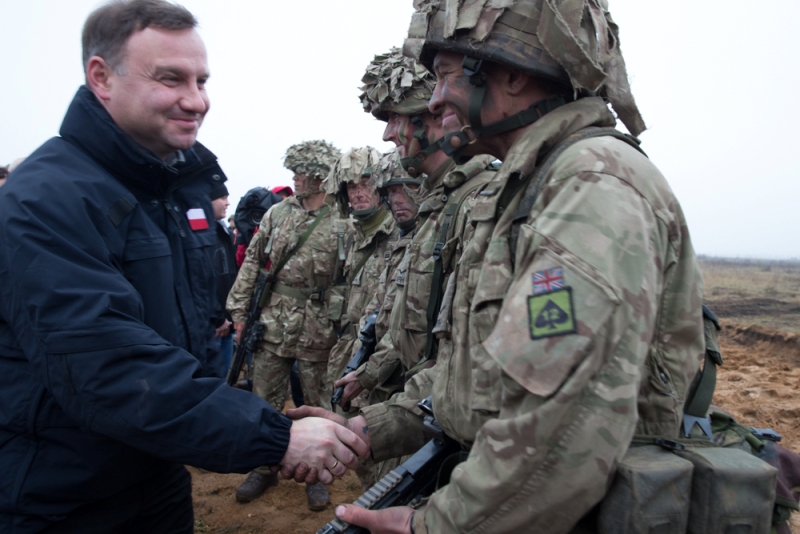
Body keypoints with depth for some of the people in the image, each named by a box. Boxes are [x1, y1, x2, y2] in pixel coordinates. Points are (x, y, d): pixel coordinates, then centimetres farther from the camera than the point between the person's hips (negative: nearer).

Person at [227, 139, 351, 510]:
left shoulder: (343, 226, -5)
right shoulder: (277, 213, 5)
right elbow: (253, 262, 7)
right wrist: (239, 311, 2)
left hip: (316, 329, -3)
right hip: (272, 323, 3)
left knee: (316, 403, 10)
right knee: (264, 399, 13)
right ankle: (264, 468, 32)